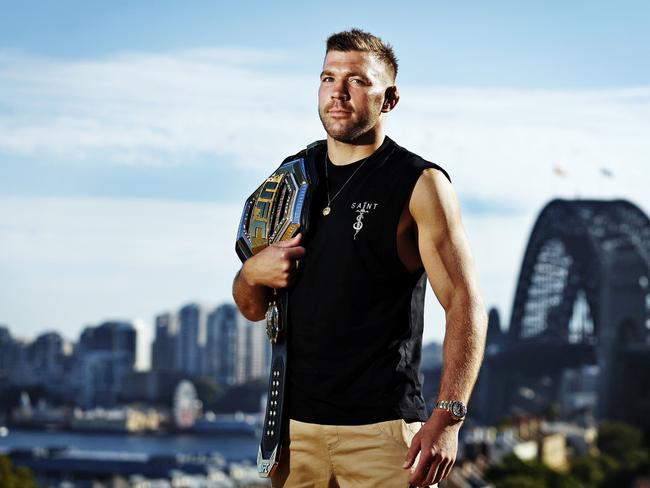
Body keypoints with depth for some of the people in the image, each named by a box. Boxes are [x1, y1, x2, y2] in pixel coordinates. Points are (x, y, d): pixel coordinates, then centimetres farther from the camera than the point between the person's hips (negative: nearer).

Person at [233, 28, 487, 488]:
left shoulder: (420, 185, -4)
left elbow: (466, 305, -10)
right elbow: (254, 308, 19)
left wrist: (448, 417, -21)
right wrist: (252, 273, -5)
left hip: (383, 430, -5)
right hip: (295, 424, 5)